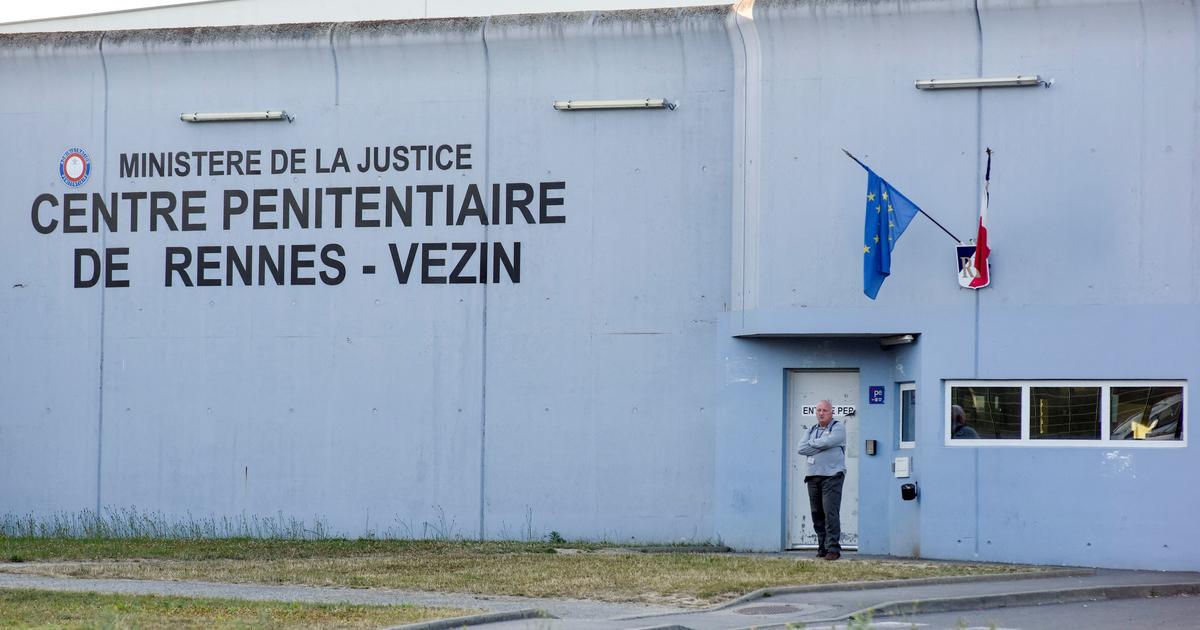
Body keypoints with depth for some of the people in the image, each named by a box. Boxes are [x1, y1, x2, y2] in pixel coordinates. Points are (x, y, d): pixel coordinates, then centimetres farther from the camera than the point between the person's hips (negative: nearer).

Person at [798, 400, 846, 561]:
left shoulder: (838, 428, 2)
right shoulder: (812, 430, 18)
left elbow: (827, 442, -16)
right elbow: (801, 449, 5)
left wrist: (812, 443, 0)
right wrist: (820, 447, -6)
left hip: (832, 476, -6)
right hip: (813, 476, 6)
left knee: (830, 512, -14)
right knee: (817, 513, 5)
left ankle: (833, 548, -14)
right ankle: (822, 547, 12)